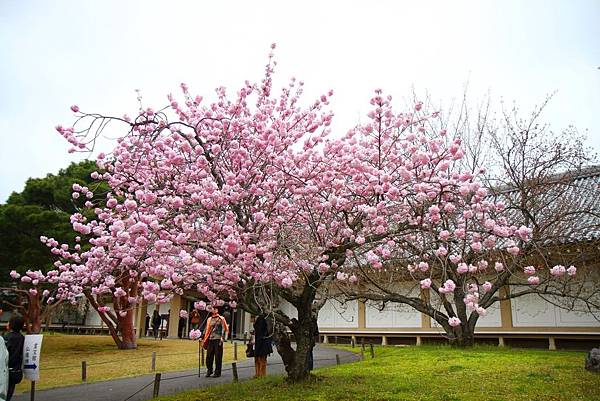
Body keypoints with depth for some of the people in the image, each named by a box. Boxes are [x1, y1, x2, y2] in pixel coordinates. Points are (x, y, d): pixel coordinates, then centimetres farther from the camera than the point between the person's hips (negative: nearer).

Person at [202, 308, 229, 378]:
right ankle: (209, 370, 19)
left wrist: (222, 338, -12)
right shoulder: (209, 319, 14)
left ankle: (217, 372, 8)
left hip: (218, 339, -4)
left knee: (218, 356, -1)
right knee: (209, 355, 2)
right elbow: (207, 329, 17)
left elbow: (224, 329, -2)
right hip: (211, 339, 4)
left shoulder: (221, 319, 2)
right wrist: (204, 339, 12)